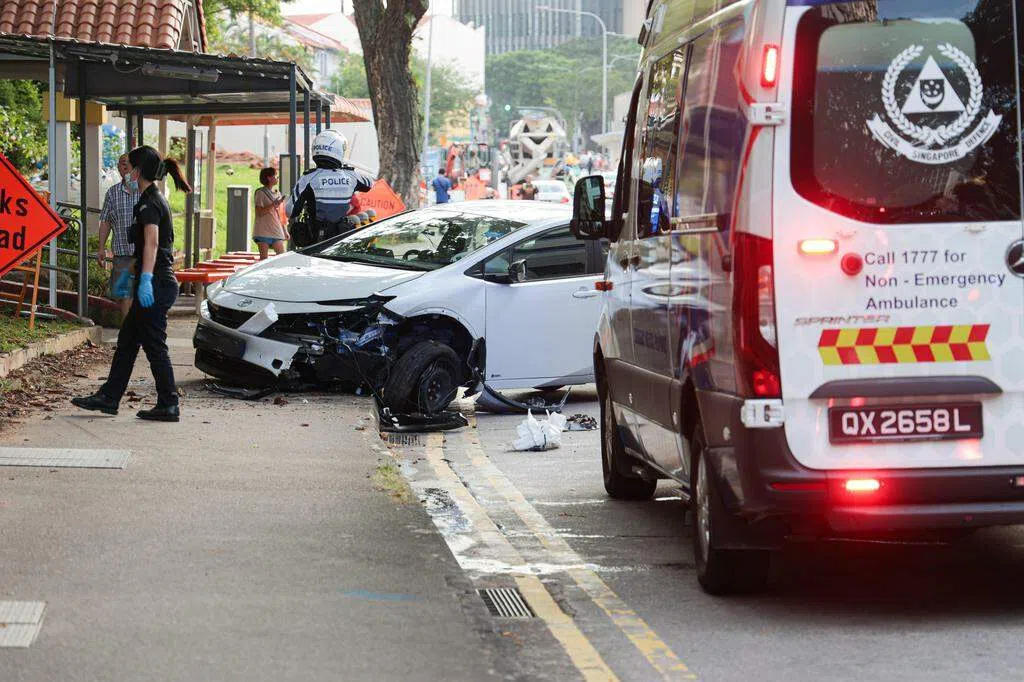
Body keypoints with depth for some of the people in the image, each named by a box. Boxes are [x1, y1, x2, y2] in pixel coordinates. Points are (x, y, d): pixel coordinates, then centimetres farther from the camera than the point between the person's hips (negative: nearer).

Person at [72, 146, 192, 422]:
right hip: (158, 283, 10)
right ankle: (108, 397, 18)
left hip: (156, 285, -10)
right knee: (127, 341, 13)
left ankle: (168, 406, 0)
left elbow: (151, 242, -28)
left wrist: (145, 279, -37)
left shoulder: (149, 203, -14)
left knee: (154, 345, -4)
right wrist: (129, 273, 38)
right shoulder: (154, 200, 17)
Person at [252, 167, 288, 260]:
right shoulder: (260, 193, -4)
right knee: (264, 259, -5)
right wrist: (273, 205, -19)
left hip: (276, 231, 6)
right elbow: (259, 213, -12)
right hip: (263, 232, -6)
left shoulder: (277, 194, 16)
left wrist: (285, 230, 16)